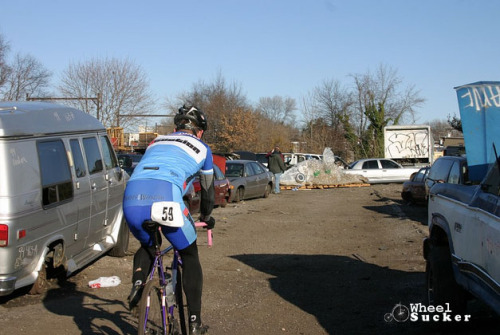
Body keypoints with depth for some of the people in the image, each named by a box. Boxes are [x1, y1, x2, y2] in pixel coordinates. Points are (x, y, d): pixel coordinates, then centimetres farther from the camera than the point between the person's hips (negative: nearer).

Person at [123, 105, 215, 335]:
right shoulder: (202, 147, 26)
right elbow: (208, 189, 36)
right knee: (190, 255, 18)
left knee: (147, 246, 33)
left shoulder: (156, 142, 36)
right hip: (165, 198, -4)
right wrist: (206, 217, 54)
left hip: (131, 199, 4)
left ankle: (137, 283, 5)